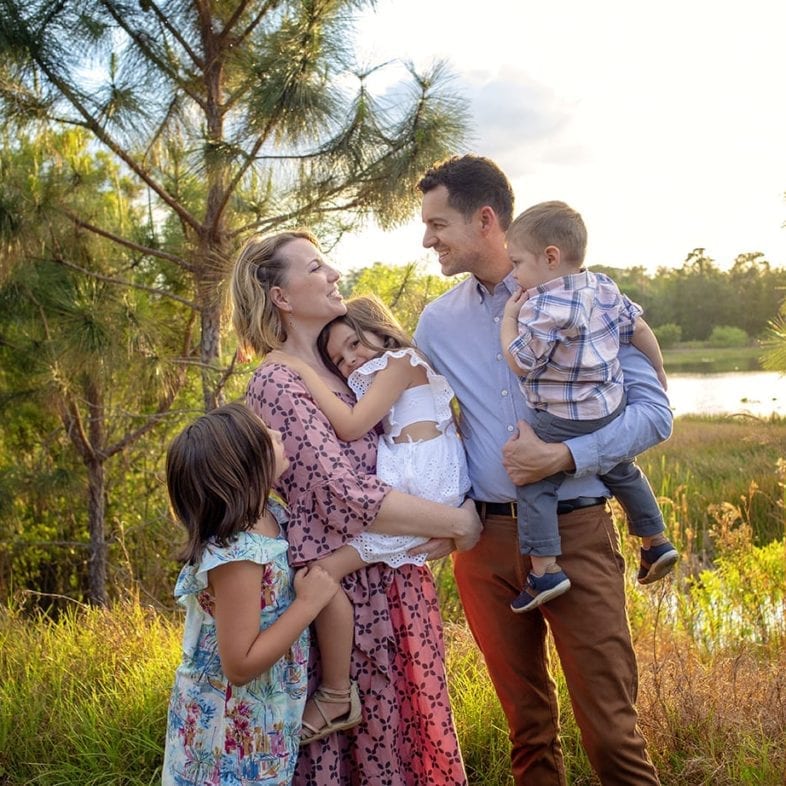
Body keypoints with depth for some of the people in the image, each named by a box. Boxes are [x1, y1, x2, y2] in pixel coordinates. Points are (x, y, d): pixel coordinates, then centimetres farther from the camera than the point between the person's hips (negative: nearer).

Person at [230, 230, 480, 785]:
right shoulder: (278, 384, -14)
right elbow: (348, 498, -21)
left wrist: (445, 529, -5)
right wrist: (457, 522, -15)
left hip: (400, 582, 7)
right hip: (348, 591, -7)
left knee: (414, 728, 18)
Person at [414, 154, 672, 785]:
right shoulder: (436, 322, 8)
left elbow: (653, 411, -6)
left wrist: (562, 457, -18)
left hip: (576, 531, -3)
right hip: (486, 538, 4)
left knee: (610, 730, -1)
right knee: (527, 725, 15)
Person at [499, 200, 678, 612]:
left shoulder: (545, 308, -22)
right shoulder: (603, 286, 3)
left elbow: (519, 362, -18)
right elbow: (640, 328, 10)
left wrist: (509, 319, -5)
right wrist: (658, 371, 24)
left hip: (564, 420, -9)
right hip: (611, 408, 9)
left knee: (533, 484, -2)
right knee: (621, 471, 27)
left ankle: (544, 569, -7)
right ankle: (656, 541, 39)